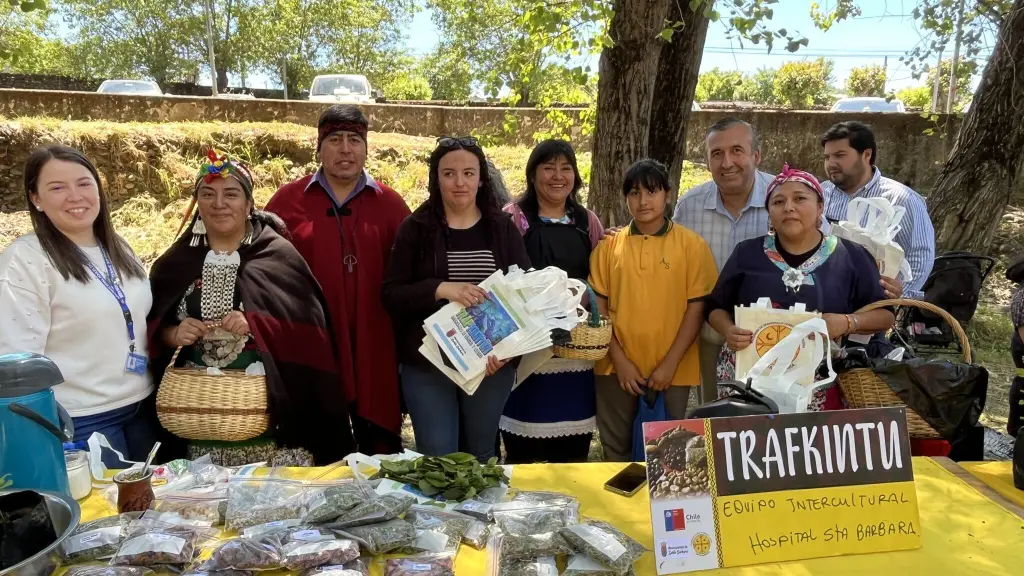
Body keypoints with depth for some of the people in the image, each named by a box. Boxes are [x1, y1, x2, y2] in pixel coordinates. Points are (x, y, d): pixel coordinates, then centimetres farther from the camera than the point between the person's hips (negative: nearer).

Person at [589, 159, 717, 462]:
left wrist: (670, 364, -10)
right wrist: (619, 360, -7)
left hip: (672, 371, -1)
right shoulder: (609, 246, 3)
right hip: (617, 368, 1)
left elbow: (696, 308, -4)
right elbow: (599, 308, 2)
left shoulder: (691, 244, -2)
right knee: (616, 451, 13)